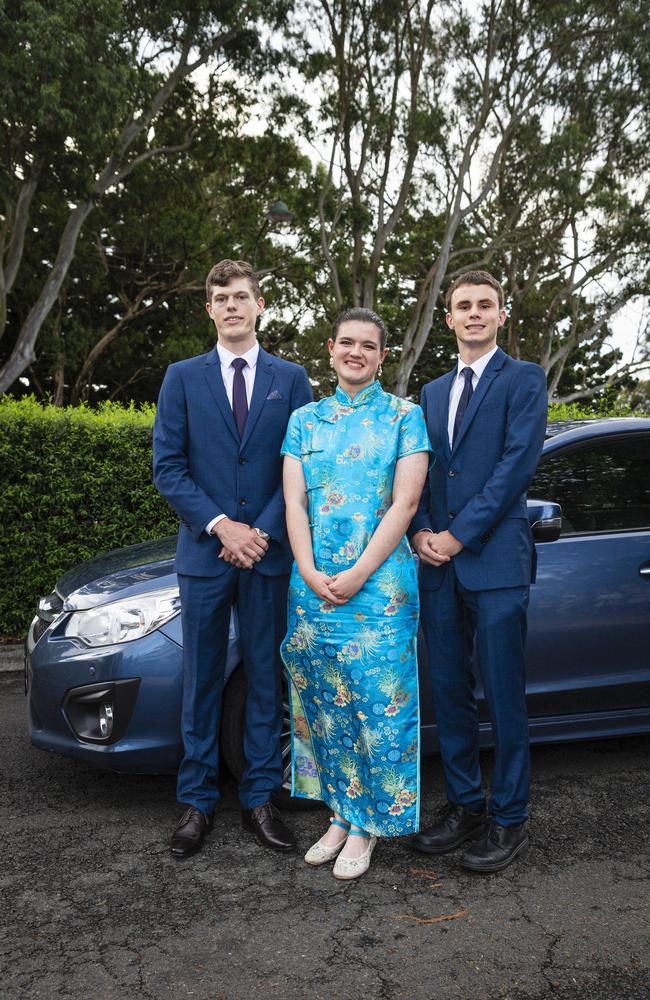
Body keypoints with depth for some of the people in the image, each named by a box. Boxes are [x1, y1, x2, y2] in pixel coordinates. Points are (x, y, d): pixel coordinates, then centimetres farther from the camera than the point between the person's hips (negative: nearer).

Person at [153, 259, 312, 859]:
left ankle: (260, 798, 22)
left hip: (268, 553, 1)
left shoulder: (291, 379, 7)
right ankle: (198, 802, 21)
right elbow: (168, 466, 0)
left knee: (265, 678, 8)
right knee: (202, 680, 8)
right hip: (204, 552, 0)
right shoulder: (183, 377, 6)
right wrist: (221, 526, -11)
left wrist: (263, 531, -9)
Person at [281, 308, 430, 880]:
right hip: (312, 582, 4)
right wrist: (310, 573, -9)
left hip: (379, 583, -3)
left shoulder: (404, 416, 2)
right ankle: (342, 815, 27)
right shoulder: (305, 419, 12)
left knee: (378, 704, 0)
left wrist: (357, 573, -14)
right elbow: (294, 501, 5)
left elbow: (405, 502, -7)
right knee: (324, 702, 10)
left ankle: (369, 824, 19)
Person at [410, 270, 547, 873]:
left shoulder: (523, 380, 1)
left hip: (496, 560, -5)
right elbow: (418, 473, 15)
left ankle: (509, 819, 17)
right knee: (449, 693, 12)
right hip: (439, 566, 6)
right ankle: (463, 806, 26)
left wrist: (458, 535, -14)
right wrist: (420, 531, -3)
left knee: (503, 698, 1)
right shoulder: (432, 393, 19)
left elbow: (517, 463, -11)